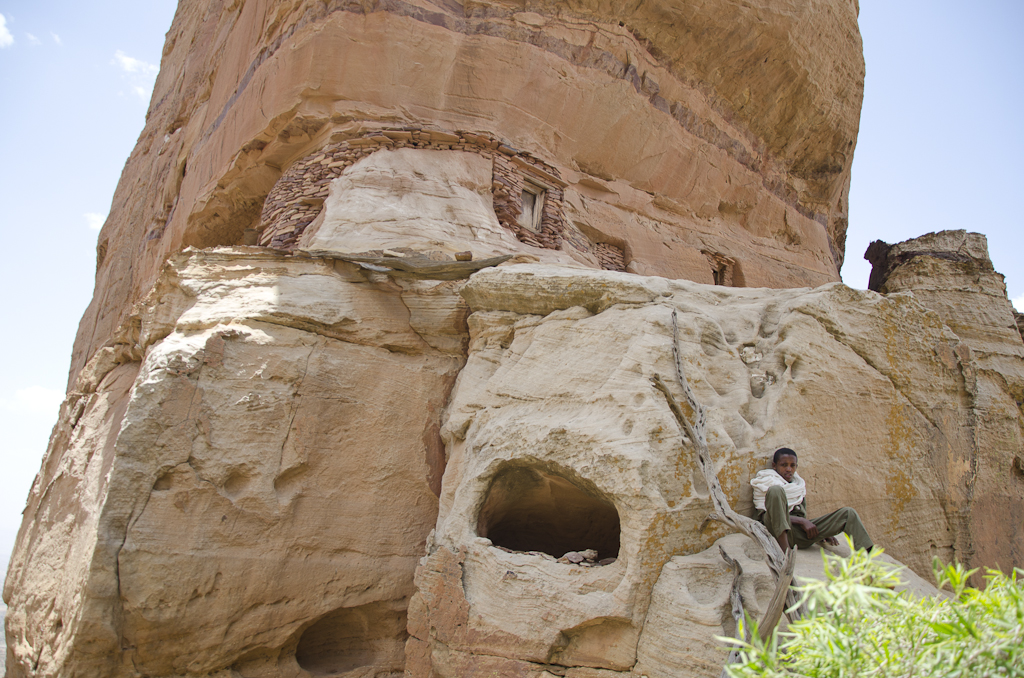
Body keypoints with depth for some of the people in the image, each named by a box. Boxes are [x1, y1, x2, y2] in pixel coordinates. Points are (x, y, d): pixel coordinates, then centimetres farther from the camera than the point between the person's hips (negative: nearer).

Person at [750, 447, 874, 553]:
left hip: (800, 535, 6)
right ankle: (785, 550, -42)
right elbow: (764, 514, -4)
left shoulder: (799, 484, 30)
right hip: (779, 531, -6)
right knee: (776, 489, -31)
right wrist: (802, 521, -11)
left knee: (848, 513, -6)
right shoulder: (765, 481, 11)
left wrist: (823, 533, 10)